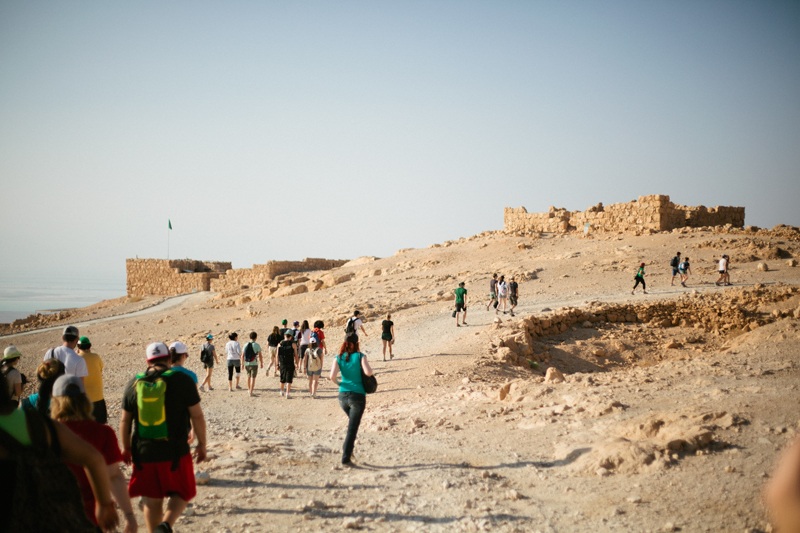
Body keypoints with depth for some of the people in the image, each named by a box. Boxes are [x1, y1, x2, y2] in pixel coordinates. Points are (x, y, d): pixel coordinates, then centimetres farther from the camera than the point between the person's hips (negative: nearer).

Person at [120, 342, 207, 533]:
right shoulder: (182, 380, -6)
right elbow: (197, 416, -6)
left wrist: (126, 448, 20)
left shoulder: (134, 384, 3)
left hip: (144, 453, 3)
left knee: (152, 499, 15)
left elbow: (125, 420, 8)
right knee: (181, 493, 12)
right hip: (175, 452, -3)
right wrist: (202, 444, 5)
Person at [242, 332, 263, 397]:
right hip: (254, 364, -4)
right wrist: (261, 363, 2)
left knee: (249, 376, 24)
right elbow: (260, 355, -11)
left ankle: (249, 389, 36)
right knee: (253, 378, 1)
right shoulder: (256, 345, -10)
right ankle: (251, 392, -6)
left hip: (246, 364, 4)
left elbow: (243, 356, 5)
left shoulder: (245, 345, 2)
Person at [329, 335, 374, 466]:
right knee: (353, 428, 4)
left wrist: (337, 382, 6)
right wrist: (367, 365, 1)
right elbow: (368, 372, -20)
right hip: (358, 396, -4)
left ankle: (347, 449, 17)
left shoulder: (338, 359, 0)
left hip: (343, 395, 4)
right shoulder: (360, 356, -7)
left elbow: (332, 376, -14)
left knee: (354, 422, 28)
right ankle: (345, 458, 1)